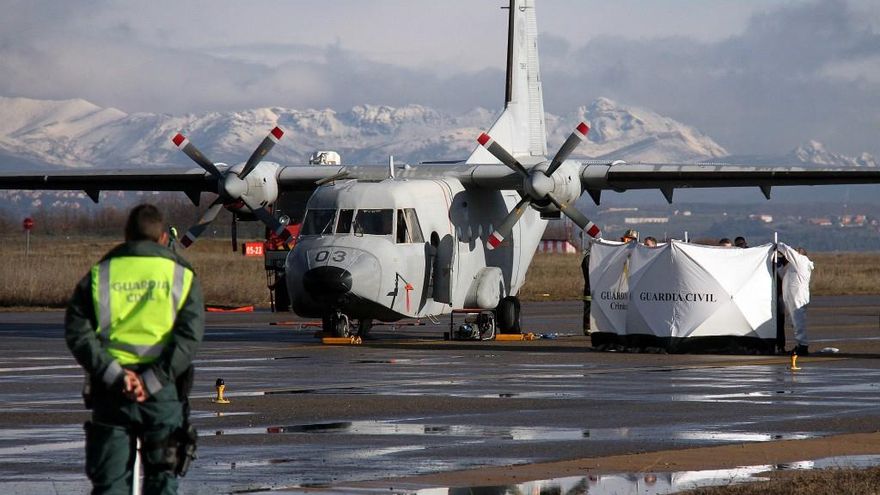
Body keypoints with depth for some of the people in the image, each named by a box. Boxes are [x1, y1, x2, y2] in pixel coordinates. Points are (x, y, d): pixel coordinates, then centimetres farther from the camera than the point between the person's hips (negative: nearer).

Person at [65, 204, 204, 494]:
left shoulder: (100, 274, 6)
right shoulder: (181, 275, 3)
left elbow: (77, 332, -5)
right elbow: (189, 336, -9)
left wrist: (114, 374, -11)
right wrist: (152, 380, -14)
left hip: (110, 393, 1)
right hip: (164, 394, -1)